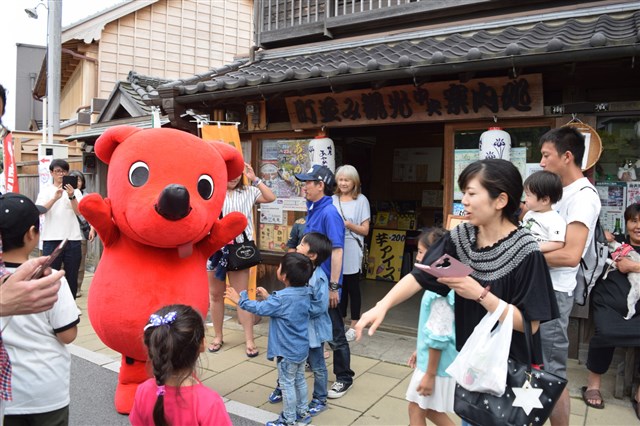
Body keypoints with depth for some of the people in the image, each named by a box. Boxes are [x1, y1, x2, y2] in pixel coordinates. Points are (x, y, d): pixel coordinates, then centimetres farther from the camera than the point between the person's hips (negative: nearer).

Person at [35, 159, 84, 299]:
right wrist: (55, 198, -24)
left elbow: (78, 211, -7)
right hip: (51, 240, -1)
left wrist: (72, 196, -24)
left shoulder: (75, 191, 8)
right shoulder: (46, 190, 7)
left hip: (73, 239, 1)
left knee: (72, 276, 8)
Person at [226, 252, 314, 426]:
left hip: (287, 351, -8)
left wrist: (240, 300, -5)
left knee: (287, 384, 8)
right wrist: (269, 298, 14)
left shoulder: (282, 298, -28)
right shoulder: (305, 292, -5)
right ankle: (303, 412, 37)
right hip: (302, 348, 8)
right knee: (300, 380, 23)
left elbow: (260, 308, -17)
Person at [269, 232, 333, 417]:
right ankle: (283, 388, 45)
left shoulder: (319, 278, -26)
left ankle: (320, 400, 30)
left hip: (313, 329, -6)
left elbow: (319, 307, -27)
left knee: (317, 366, 12)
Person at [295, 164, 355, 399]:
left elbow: (337, 251, -24)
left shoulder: (329, 213, -21)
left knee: (334, 334, 4)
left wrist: (333, 287, -23)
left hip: (326, 283, -9)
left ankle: (344, 377, 20)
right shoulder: (313, 210, 7)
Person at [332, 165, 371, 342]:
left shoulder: (361, 200, -3)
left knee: (353, 288, 5)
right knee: (339, 287, 12)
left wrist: (348, 224, -18)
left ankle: (353, 327, 17)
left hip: (351, 251, -3)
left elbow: (365, 230, -4)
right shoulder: (333, 200, 7)